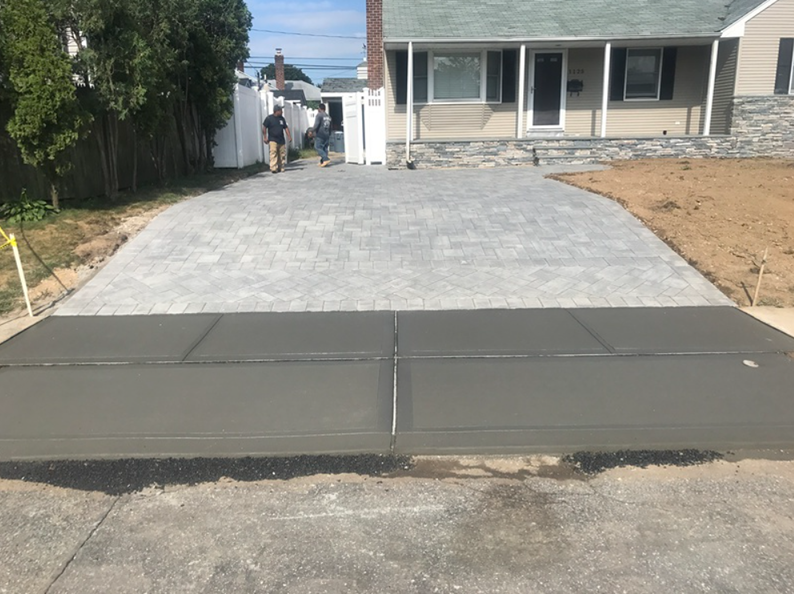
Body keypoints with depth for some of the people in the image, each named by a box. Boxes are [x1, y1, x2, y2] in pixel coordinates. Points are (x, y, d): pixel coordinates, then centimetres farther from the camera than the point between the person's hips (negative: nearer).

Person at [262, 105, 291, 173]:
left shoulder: (282, 118, 11)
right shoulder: (269, 118, -5)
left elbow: (286, 128, 16)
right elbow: (264, 128, -2)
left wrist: (289, 136, 9)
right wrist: (265, 137, -6)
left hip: (281, 140, 5)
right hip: (273, 140, -5)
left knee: (282, 154, 6)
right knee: (273, 153, -15)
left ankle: (281, 168, 18)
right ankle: (273, 168, -18)